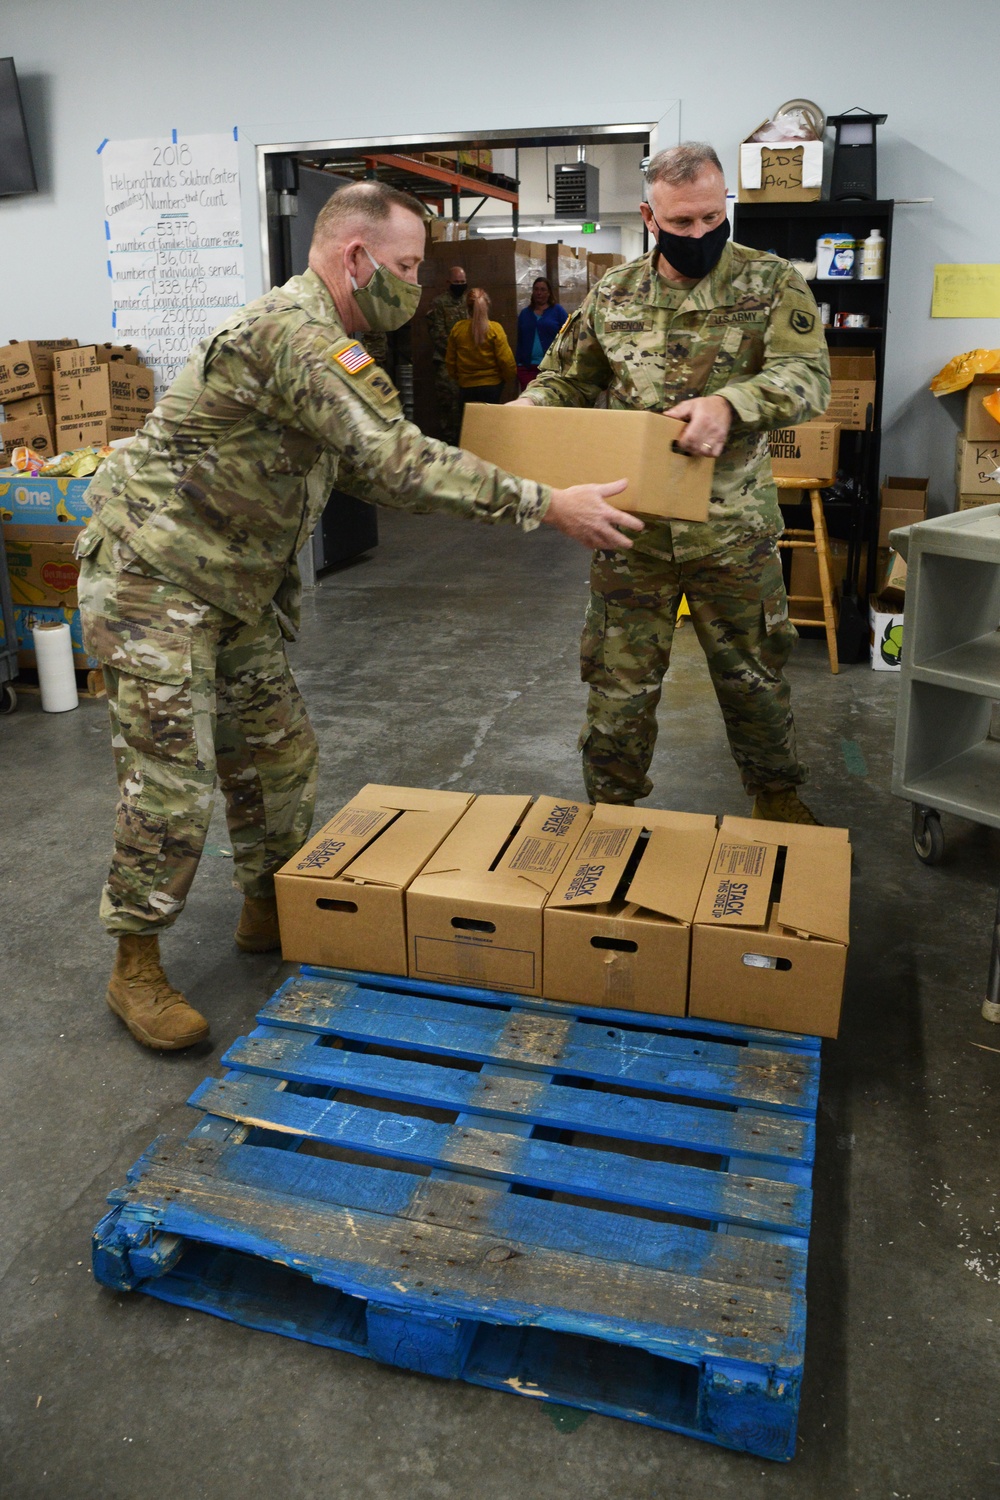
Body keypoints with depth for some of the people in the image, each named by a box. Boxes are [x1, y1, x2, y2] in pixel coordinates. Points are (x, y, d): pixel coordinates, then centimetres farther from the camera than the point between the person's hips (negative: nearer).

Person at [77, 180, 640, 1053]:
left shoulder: (318, 336, 12)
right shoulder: (295, 334, -23)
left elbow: (362, 471, 17)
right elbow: (398, 462, -31)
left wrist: (487, 482, 14)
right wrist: (544, 506, -28)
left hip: (230, 589, 10)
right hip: (153, 582, -10)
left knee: (278, 752, 13)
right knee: (172, 786, -6)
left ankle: (268, 911, 31)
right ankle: (136, 970, 10)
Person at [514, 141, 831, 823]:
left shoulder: (772, 282, -3)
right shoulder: (614, 293, 6)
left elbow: (808, 375, -16)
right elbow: (567, 379, 16)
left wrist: (729, 403, -35)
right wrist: (524, 410, -6)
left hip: (733, 528, -1)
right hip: (632, 524, 2)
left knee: (753, 671, 14)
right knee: (620, 676, 8)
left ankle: (776, 793, 37)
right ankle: (611, 803, 26)